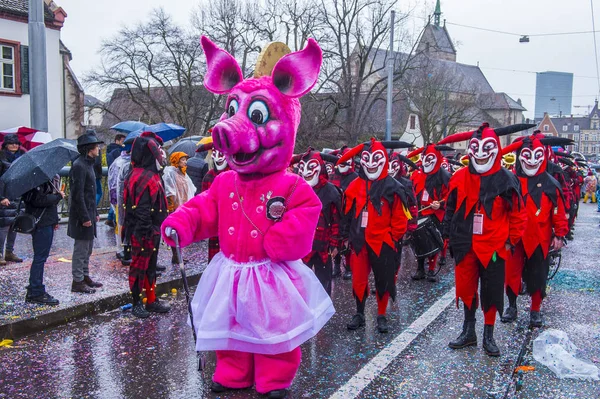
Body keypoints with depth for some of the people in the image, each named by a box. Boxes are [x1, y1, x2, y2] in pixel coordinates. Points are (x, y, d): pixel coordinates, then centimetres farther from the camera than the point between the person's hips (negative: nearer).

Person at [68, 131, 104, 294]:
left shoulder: (88, 164, 15)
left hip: (89, 214, 10)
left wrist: (95, 212, 19)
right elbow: (77, 195, -21)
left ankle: (85, 277, 27)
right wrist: (85, 217, -21)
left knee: (87, 248, 17)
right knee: (81, 249, -2)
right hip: (82, 215, -10)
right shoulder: (79, 166, -16)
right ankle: (78, 282, 6)